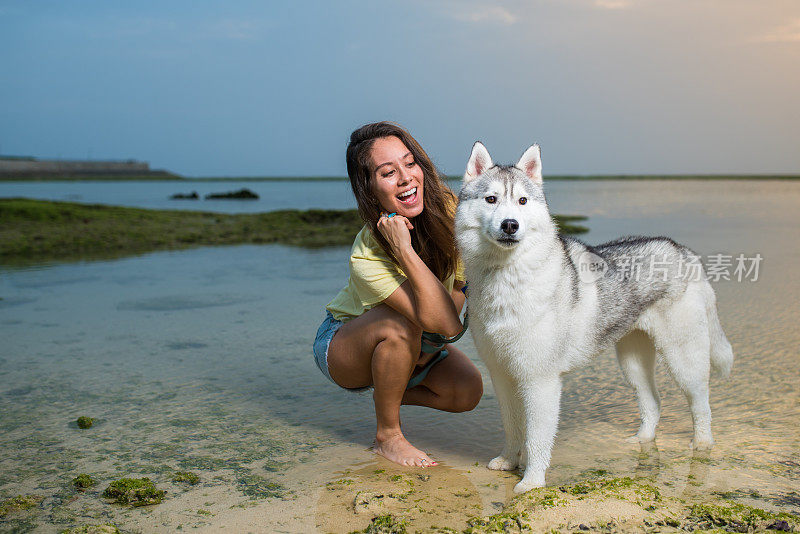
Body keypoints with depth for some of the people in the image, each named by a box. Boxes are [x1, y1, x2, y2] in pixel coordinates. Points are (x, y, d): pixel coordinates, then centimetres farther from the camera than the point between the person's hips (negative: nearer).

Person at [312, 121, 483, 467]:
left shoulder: (448, 208, -21)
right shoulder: (367, 257, -36)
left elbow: (460, 286, -5)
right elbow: (446, 323, -43)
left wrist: (432, 342, -16)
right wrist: (404, 250, -47)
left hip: (415, 345, 5)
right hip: (342, 346, -5)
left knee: (468, 391, -16)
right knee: (401, 325, -36)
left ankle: (390, 394, 13)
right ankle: (387, 436, -14)